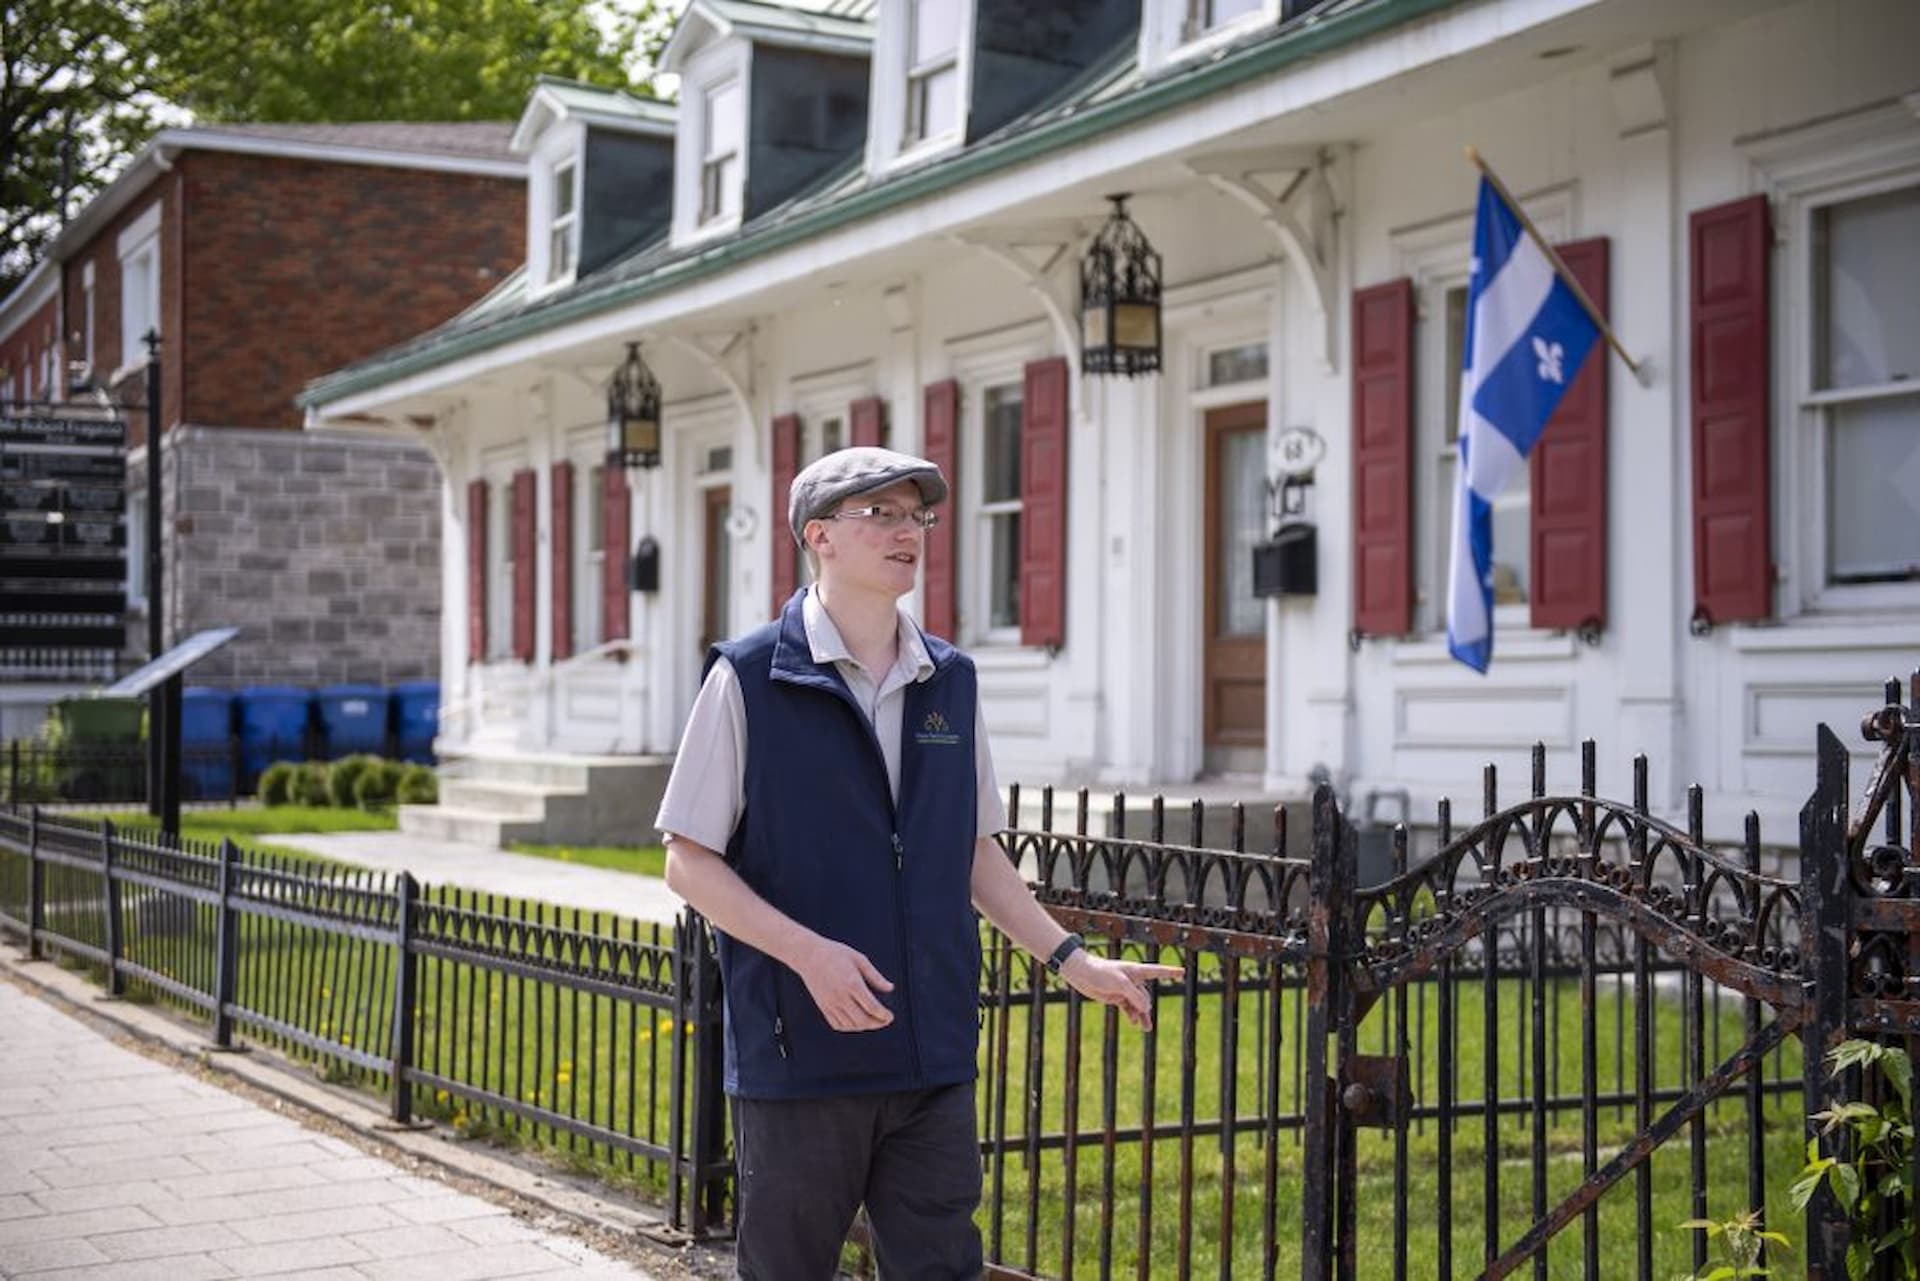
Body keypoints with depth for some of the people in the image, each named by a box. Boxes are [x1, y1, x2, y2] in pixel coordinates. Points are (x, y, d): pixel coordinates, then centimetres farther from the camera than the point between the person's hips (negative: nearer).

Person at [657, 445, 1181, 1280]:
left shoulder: (950, 682, 9)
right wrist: (809, 953, -19)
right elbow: (688, 863, -7)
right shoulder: (749, 679, -6)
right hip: (798, 1055, -4)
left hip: (933, 1057, 4)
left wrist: (1070, 959, 10)